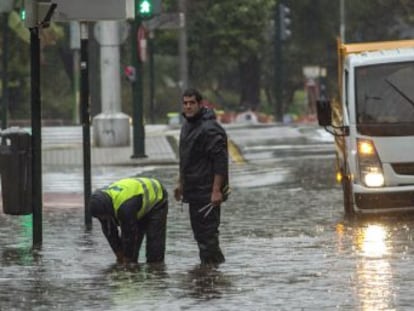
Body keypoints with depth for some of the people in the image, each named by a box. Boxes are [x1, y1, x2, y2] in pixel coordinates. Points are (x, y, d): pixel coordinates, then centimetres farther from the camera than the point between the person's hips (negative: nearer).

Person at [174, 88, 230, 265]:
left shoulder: (209, 129, -18)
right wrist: (181, 182, 24)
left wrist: (216, 190, -25)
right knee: (198, 230, 14)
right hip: (194, 190, 10)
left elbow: (220, 161, -22)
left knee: (207, 231, -9)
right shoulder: (187, 125, 14)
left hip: (207, 193, -10)